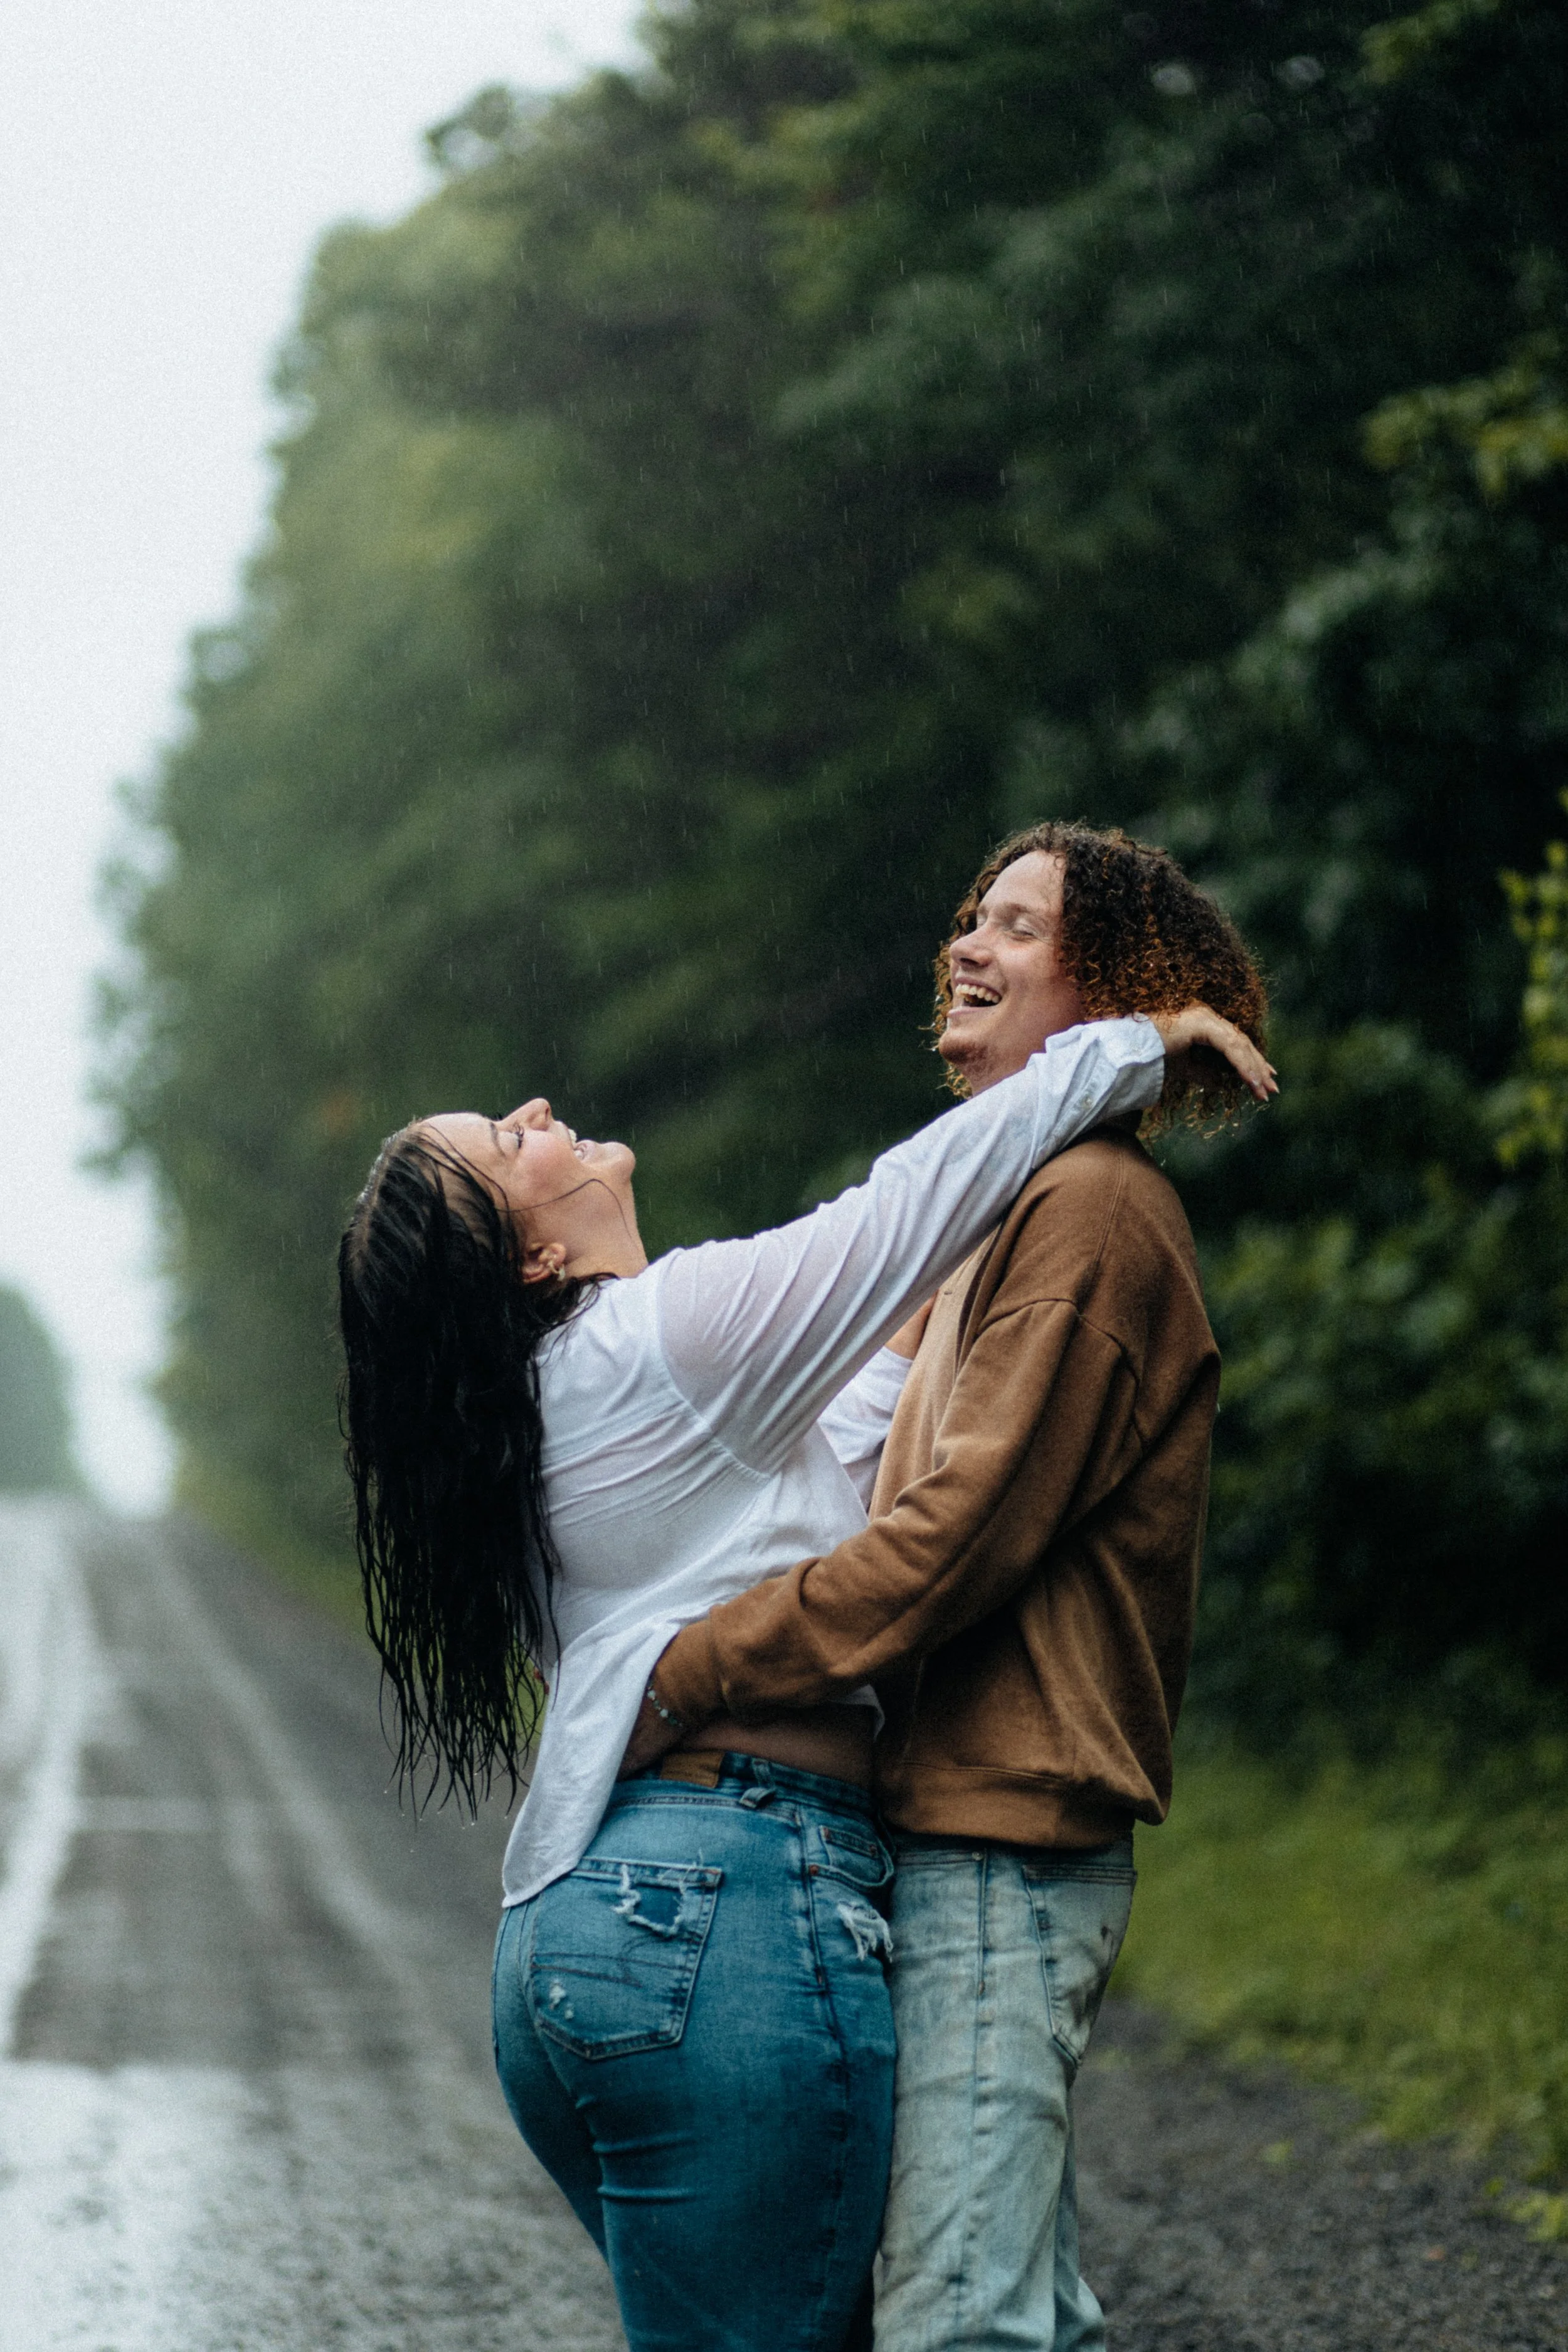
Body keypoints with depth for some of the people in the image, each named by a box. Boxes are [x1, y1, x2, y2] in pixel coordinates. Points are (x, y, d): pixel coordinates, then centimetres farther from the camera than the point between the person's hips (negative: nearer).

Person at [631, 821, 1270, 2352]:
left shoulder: (1091, 1211, -11)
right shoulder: (1019, 1217, 22)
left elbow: (952, 1539, -19)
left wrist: (679, 1682, -17)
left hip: (1002, 1845, -10)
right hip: (960, 1831, 10)